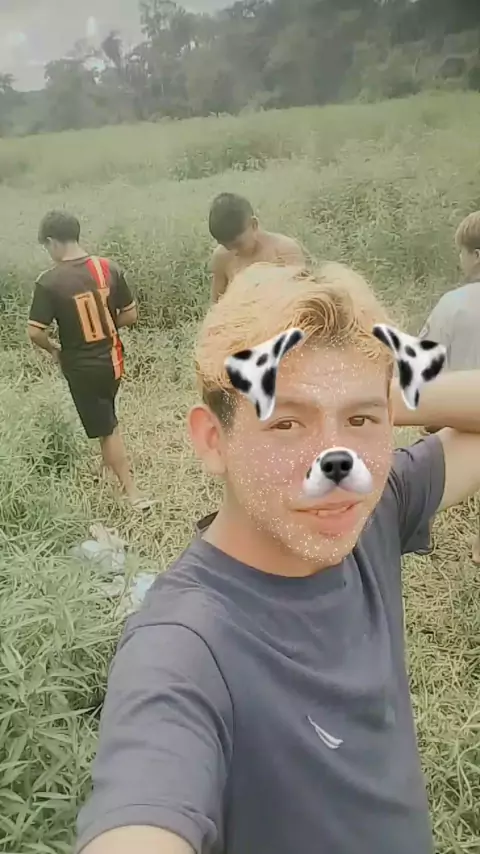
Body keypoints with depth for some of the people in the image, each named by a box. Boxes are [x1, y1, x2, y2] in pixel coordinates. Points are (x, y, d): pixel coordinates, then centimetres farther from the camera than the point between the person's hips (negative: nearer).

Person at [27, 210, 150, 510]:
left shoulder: (49, 282, -19)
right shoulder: (109, 268, -9)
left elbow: (35, 333, -17)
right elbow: (131, 316, -3)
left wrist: (54, 349, 3)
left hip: (81, 367, -4)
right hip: (112, 359, 4)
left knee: (106, 429, 8)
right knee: (106, 418, 28)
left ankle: (134, 493, 14)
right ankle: (113, 463, 47)